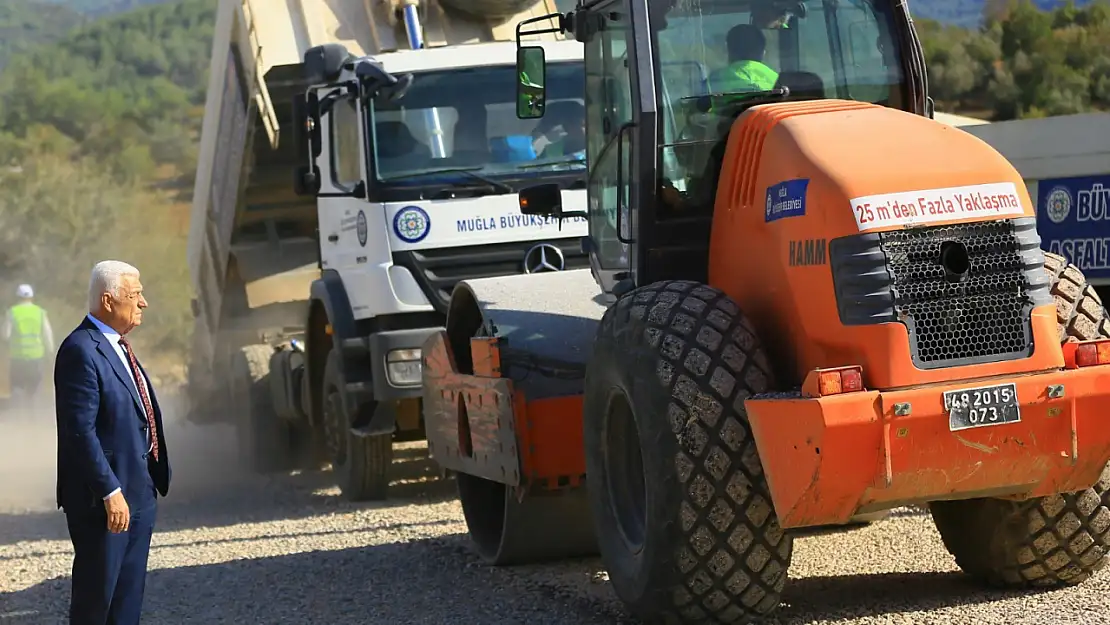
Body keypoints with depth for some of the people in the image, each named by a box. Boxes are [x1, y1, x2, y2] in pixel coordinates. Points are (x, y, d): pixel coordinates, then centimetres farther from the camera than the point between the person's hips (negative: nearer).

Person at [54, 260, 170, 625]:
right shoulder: (80, 350, -18)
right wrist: (110, 492, -24)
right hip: (104, 498, -10)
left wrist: (153, 479, 17)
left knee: (129, 595, 15)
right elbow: (80, 431, -23)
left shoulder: (117, 346, 13)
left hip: (139, 492, 10)